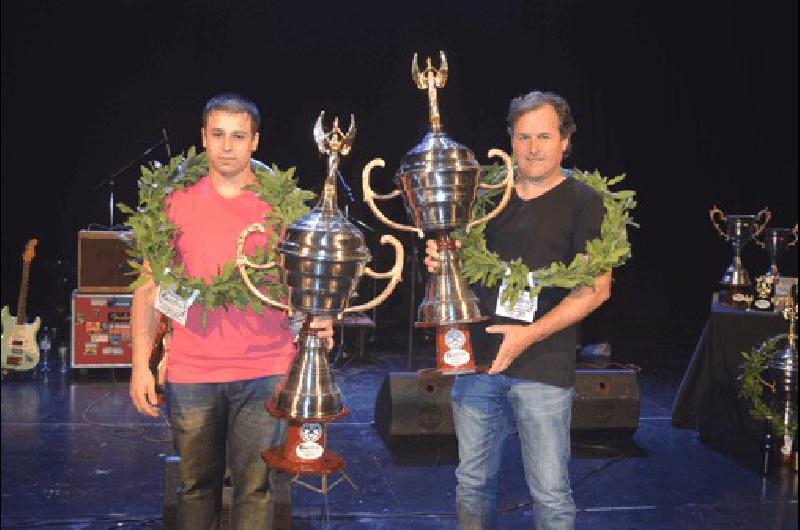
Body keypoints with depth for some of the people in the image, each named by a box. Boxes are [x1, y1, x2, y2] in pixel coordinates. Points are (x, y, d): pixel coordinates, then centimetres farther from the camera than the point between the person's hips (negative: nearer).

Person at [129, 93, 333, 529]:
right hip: (190, 374, 1)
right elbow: (150, 286, 6)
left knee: (255, 488, 1)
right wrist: (141, 364, -1)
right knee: (197, 485, 13)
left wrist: (319, 318, -16)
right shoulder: (177, 203, 5)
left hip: (265, 372, -1)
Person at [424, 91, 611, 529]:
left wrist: (530, 334, -18)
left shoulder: (584, 203, -1)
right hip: (475, 360, 4)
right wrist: (439, 261, -4)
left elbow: (596, 287, -7)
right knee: (473, 483, 13)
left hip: (542, 366, -4)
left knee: (550, 494, 0)